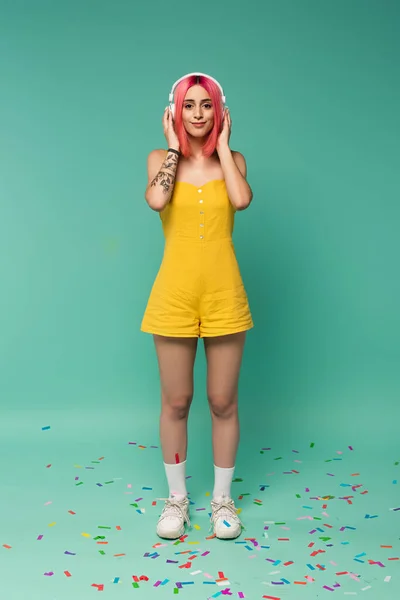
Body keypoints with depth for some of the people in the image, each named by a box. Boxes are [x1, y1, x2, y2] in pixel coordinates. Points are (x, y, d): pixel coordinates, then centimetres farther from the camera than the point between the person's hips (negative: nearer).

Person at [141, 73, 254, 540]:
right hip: (175, 292, 0)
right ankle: (176, 498, 26)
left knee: (223, 401, 7)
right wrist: (174, 148, -6)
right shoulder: (161, 158, 5)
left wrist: (222, 146, -4)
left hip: (224, 292, 1)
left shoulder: (233, 159, 7)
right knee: (175, 402, 8)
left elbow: (241, 200, -16)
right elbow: (156, 200, -18)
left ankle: (222, 499, 25)